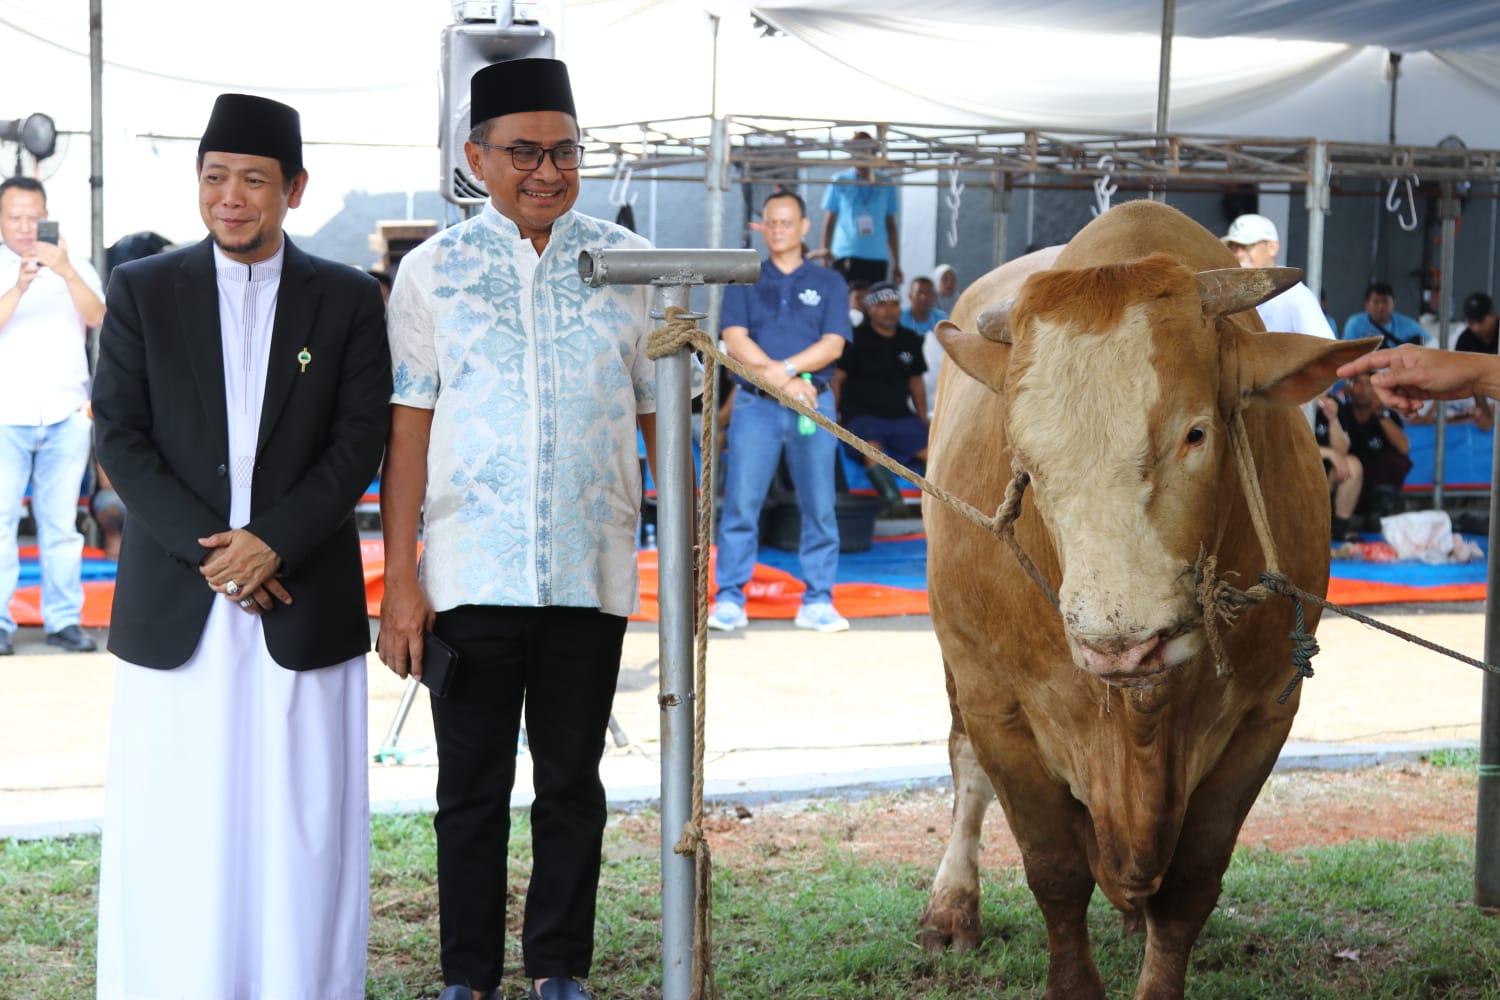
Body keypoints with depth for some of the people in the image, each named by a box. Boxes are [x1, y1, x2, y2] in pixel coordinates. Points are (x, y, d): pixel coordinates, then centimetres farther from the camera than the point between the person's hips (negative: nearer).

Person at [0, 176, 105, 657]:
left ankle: (64, 620, 6)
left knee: (61, 523, 3)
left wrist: (66, 272, -21)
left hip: (66, 416, 1)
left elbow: (97, 318, -6)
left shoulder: (75, 267, 10)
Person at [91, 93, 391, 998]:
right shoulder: (143, 290, 6)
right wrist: (206, 550, -10)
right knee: (172, 830, 1)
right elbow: (119, 437, 1)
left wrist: (270, 544, -13)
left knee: (301, 824, 1)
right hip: (175, 606, 0)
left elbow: (359, 445, 0)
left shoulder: (349, 300, 6)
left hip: (304, 602, 0)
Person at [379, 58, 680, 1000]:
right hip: (469, 571, 0)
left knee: (572, 782, 9)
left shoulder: (631, 265, 4)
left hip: (591, 573, 1)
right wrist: (400, 581, -4)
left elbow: (663, 417, 7)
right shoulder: (434, 269, 3)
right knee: (472, 786, 7)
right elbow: (408, 428, 1)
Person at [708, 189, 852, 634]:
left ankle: (817, 603, 6)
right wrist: (785, 382, -13)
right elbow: (735, 340, -2)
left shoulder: (829, 283, 11)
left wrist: (783, 368, -16)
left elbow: (833, 344, -1)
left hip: (813, 405, 1)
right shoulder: (744, 281, 10)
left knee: (819, 507, 0)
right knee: (740, 505, -4)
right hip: (755, 405, 0)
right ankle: (729, 601, 0)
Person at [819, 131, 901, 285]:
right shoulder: (840, 182, 7)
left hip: (878, 259, 2)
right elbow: (829, 222, 7)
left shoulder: (886, 186, 11)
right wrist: (825, 250, -5)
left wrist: (896, 263, 10)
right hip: (846, 256, -2)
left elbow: (891, 226, 13)